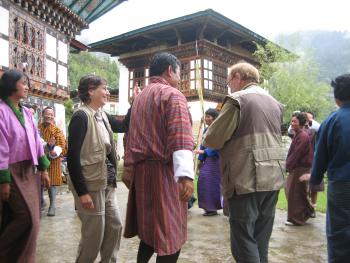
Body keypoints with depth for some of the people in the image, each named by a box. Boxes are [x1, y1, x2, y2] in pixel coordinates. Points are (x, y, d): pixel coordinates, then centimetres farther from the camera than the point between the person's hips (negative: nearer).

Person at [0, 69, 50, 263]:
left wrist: (43, 168, 12)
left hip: (28, 170, 7)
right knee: (27, 218, -9)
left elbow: (36, 141, 14)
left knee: (30, 219, 10)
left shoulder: (26, 112, 12)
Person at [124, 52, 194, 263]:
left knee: (150, 229, 18)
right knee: (170, 235, -2)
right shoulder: (172, 94, -8)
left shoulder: (140, 98, 19)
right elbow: (180, 137, -21)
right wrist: (186, 174, -28)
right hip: (164, 171, -8)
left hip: (141, 170, 9)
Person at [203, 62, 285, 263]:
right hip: (273, 179, 8)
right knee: (261, 241, 16)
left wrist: (207, 141, 12)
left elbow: (213, 140, -11)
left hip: (247, 180, -8)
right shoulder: (274, 103, 17)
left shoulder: (237, 99, -7)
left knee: (244, 240, 0)